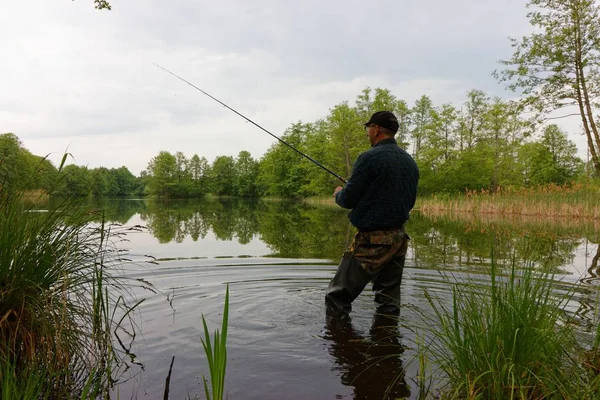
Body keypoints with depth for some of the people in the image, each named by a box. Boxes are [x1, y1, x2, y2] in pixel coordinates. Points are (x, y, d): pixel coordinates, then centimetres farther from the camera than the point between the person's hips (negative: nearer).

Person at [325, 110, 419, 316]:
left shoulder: (370, 157, -13)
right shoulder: (410, 161, 11)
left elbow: (348, 199, -12)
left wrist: (338, 193, 10)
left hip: (372, 239, -8)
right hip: (400, 237, 8)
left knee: (337, 298, 0)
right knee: (389, 299, 15)